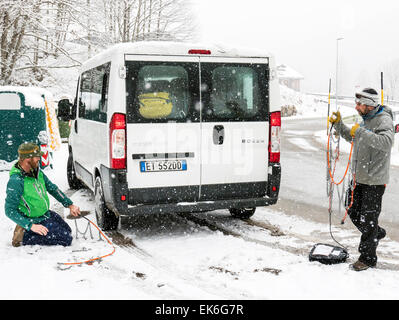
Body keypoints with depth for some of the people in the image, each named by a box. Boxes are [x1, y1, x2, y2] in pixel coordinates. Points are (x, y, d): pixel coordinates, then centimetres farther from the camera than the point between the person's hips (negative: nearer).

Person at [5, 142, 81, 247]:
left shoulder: (36, 170, -4)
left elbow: (52, 188, 9)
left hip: (47, 213, 8)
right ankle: (25, 237, -4)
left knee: (68, 231, 22)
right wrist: (31, 226, -29)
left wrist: (70, 205, 7)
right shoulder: (16, 181, -28)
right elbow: (10, 211, -25)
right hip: (36, 221, -8)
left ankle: (27, 229, 18)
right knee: (66, 239, -11)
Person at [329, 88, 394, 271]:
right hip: (360, 178, 8)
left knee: (368, 218, -2)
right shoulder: (366, 119, 13)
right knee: (354, 213, 15)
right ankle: (377, 234, 40)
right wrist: (338, 124, 13)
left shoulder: (383, 120, -14)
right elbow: (350, 137, 27)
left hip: (375, 180, -8)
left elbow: (387, 142, -33)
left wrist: (360, 132, -34)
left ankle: (367, 258, 10)